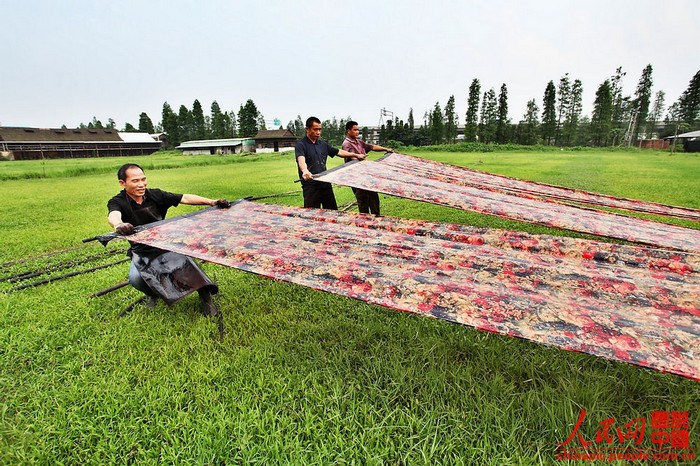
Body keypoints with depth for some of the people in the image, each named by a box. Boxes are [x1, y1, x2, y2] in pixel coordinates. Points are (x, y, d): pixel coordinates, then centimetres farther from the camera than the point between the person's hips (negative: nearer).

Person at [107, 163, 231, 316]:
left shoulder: (155, 195, -4)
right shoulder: (117, 202, -10)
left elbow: (185, 198, -5)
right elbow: (113, 215, -34)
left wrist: (212, 202, -17)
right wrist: (119, 225, -60)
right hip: (142, 252, 0)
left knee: (183, 260, -32)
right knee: (135, 278, -28)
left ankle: (204, 295, -16)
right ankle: (154, 293, 8)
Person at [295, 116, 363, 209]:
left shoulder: (323, 144, 14)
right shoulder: (301, 144, -7)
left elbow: (338, 152, 24)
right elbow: (301, 160, -26)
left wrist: (356, 155, 24)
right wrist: (305, 171, -47)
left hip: (326, 184, 6)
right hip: (311, 187, -6)